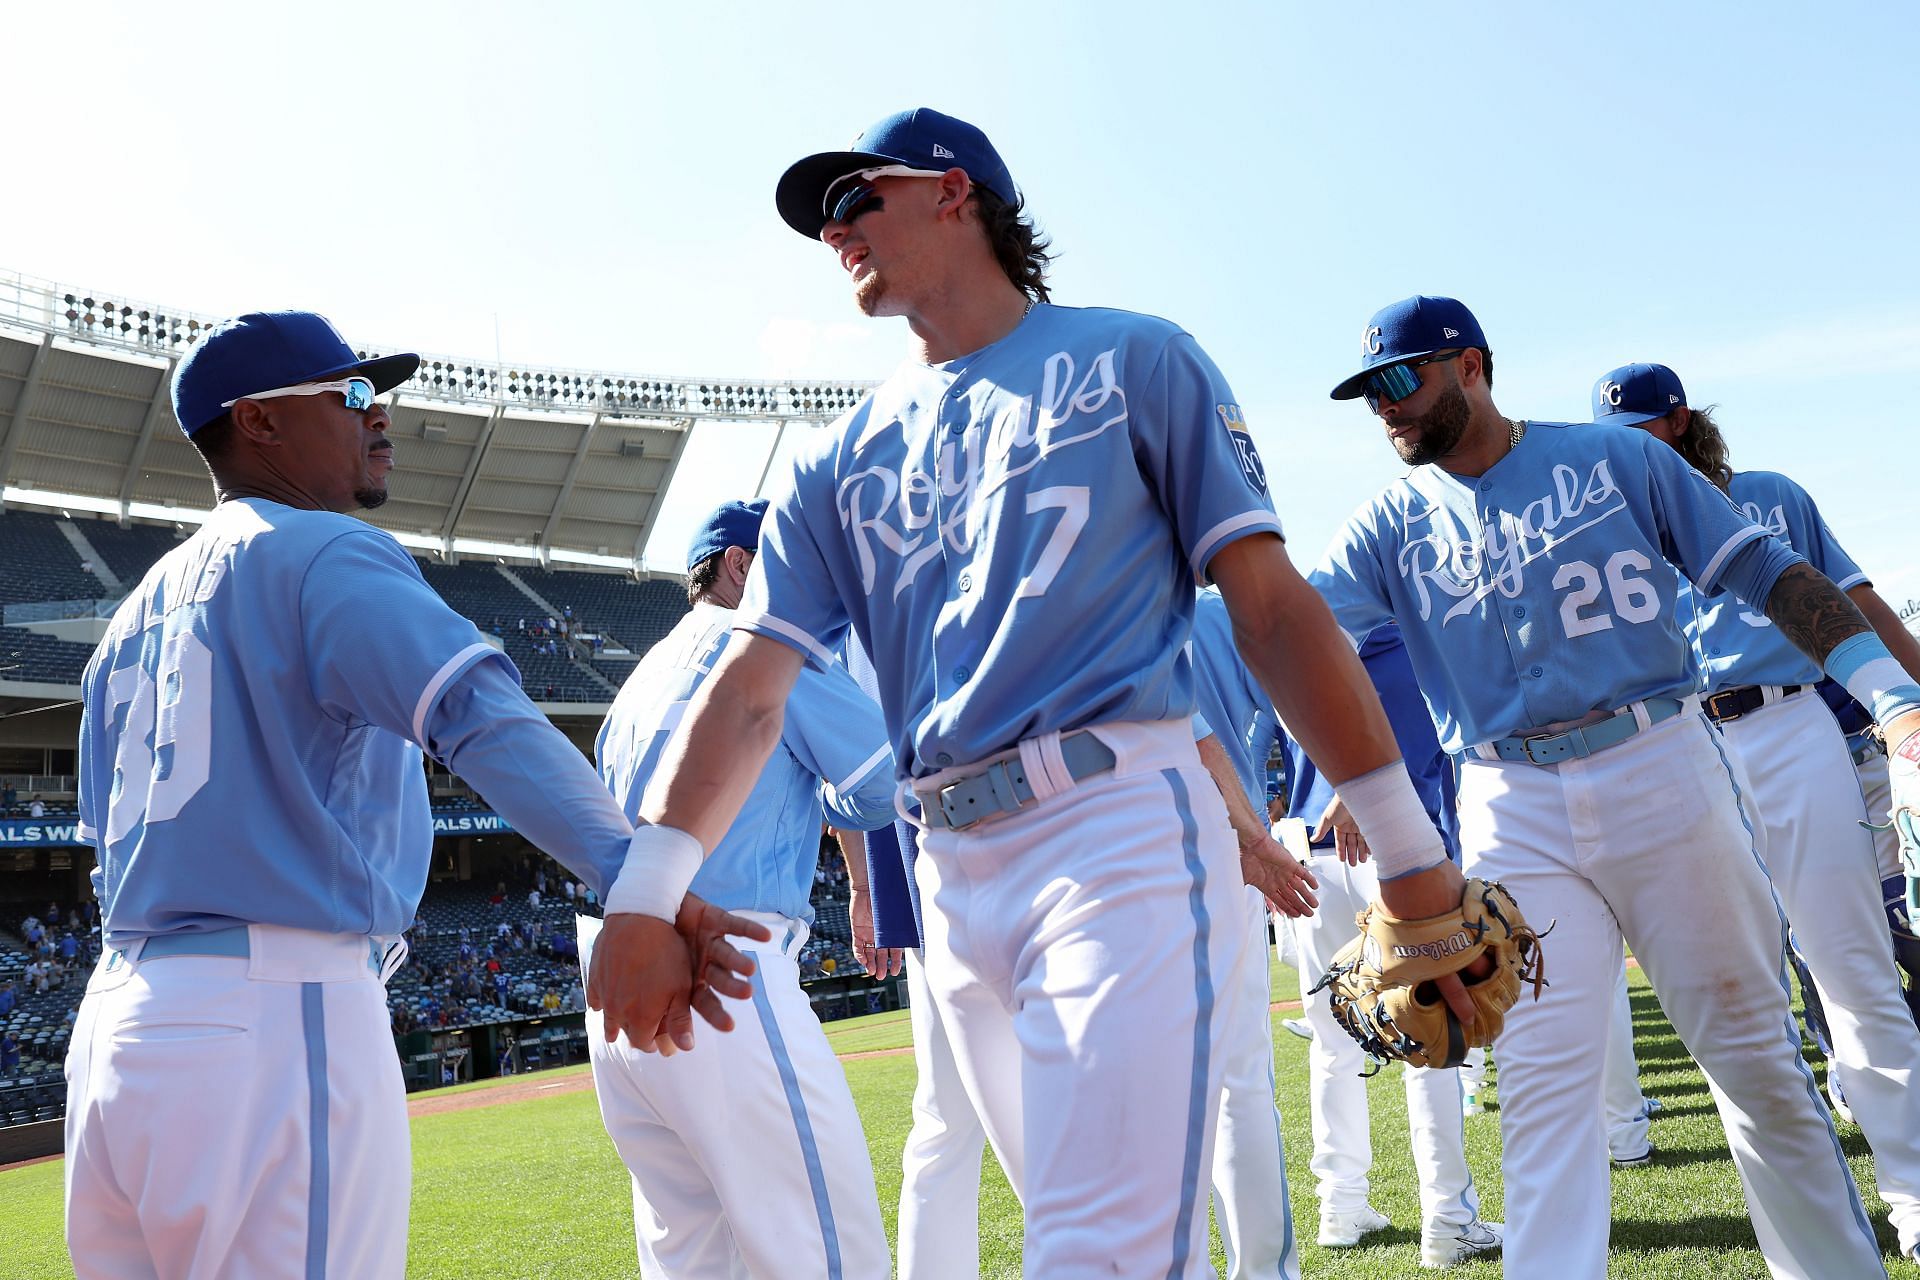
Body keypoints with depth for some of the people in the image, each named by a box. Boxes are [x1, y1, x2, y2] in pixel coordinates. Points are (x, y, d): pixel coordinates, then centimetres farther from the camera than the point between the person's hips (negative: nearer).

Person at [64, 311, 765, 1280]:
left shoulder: (137, 611, 19)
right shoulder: (324, 552, -7)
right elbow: (486, 718, -25)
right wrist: (637, 879, -37)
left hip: (110, 1026, 9)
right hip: (276, 1022, -9)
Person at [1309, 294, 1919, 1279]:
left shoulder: (1618, 458, 3)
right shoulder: (1391, 525, 7)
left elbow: (1765, 573, 2)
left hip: (1661, 768, -1)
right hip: (1511, 810, 1)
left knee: (1749, 1042, 9)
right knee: (1540, 1073, -3)